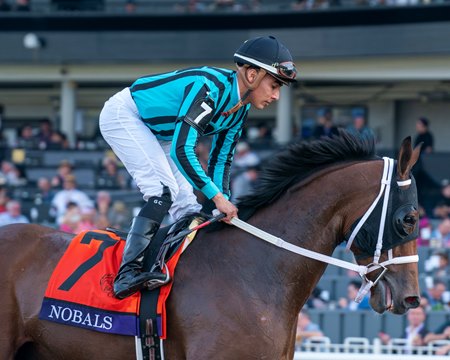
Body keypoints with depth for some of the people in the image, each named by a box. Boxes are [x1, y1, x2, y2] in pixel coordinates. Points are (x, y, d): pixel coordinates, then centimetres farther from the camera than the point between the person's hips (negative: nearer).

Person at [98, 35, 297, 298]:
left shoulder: (240, 108, -4)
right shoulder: (210, 88, -33)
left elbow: (221, 160, 5)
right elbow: (182, 150, -38)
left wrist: (225, 208, -4)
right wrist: (217, 197, -34)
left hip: (157, 135, 10)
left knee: (185, 201, 4)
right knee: (164, 191, -23)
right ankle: (128, 272, -29)